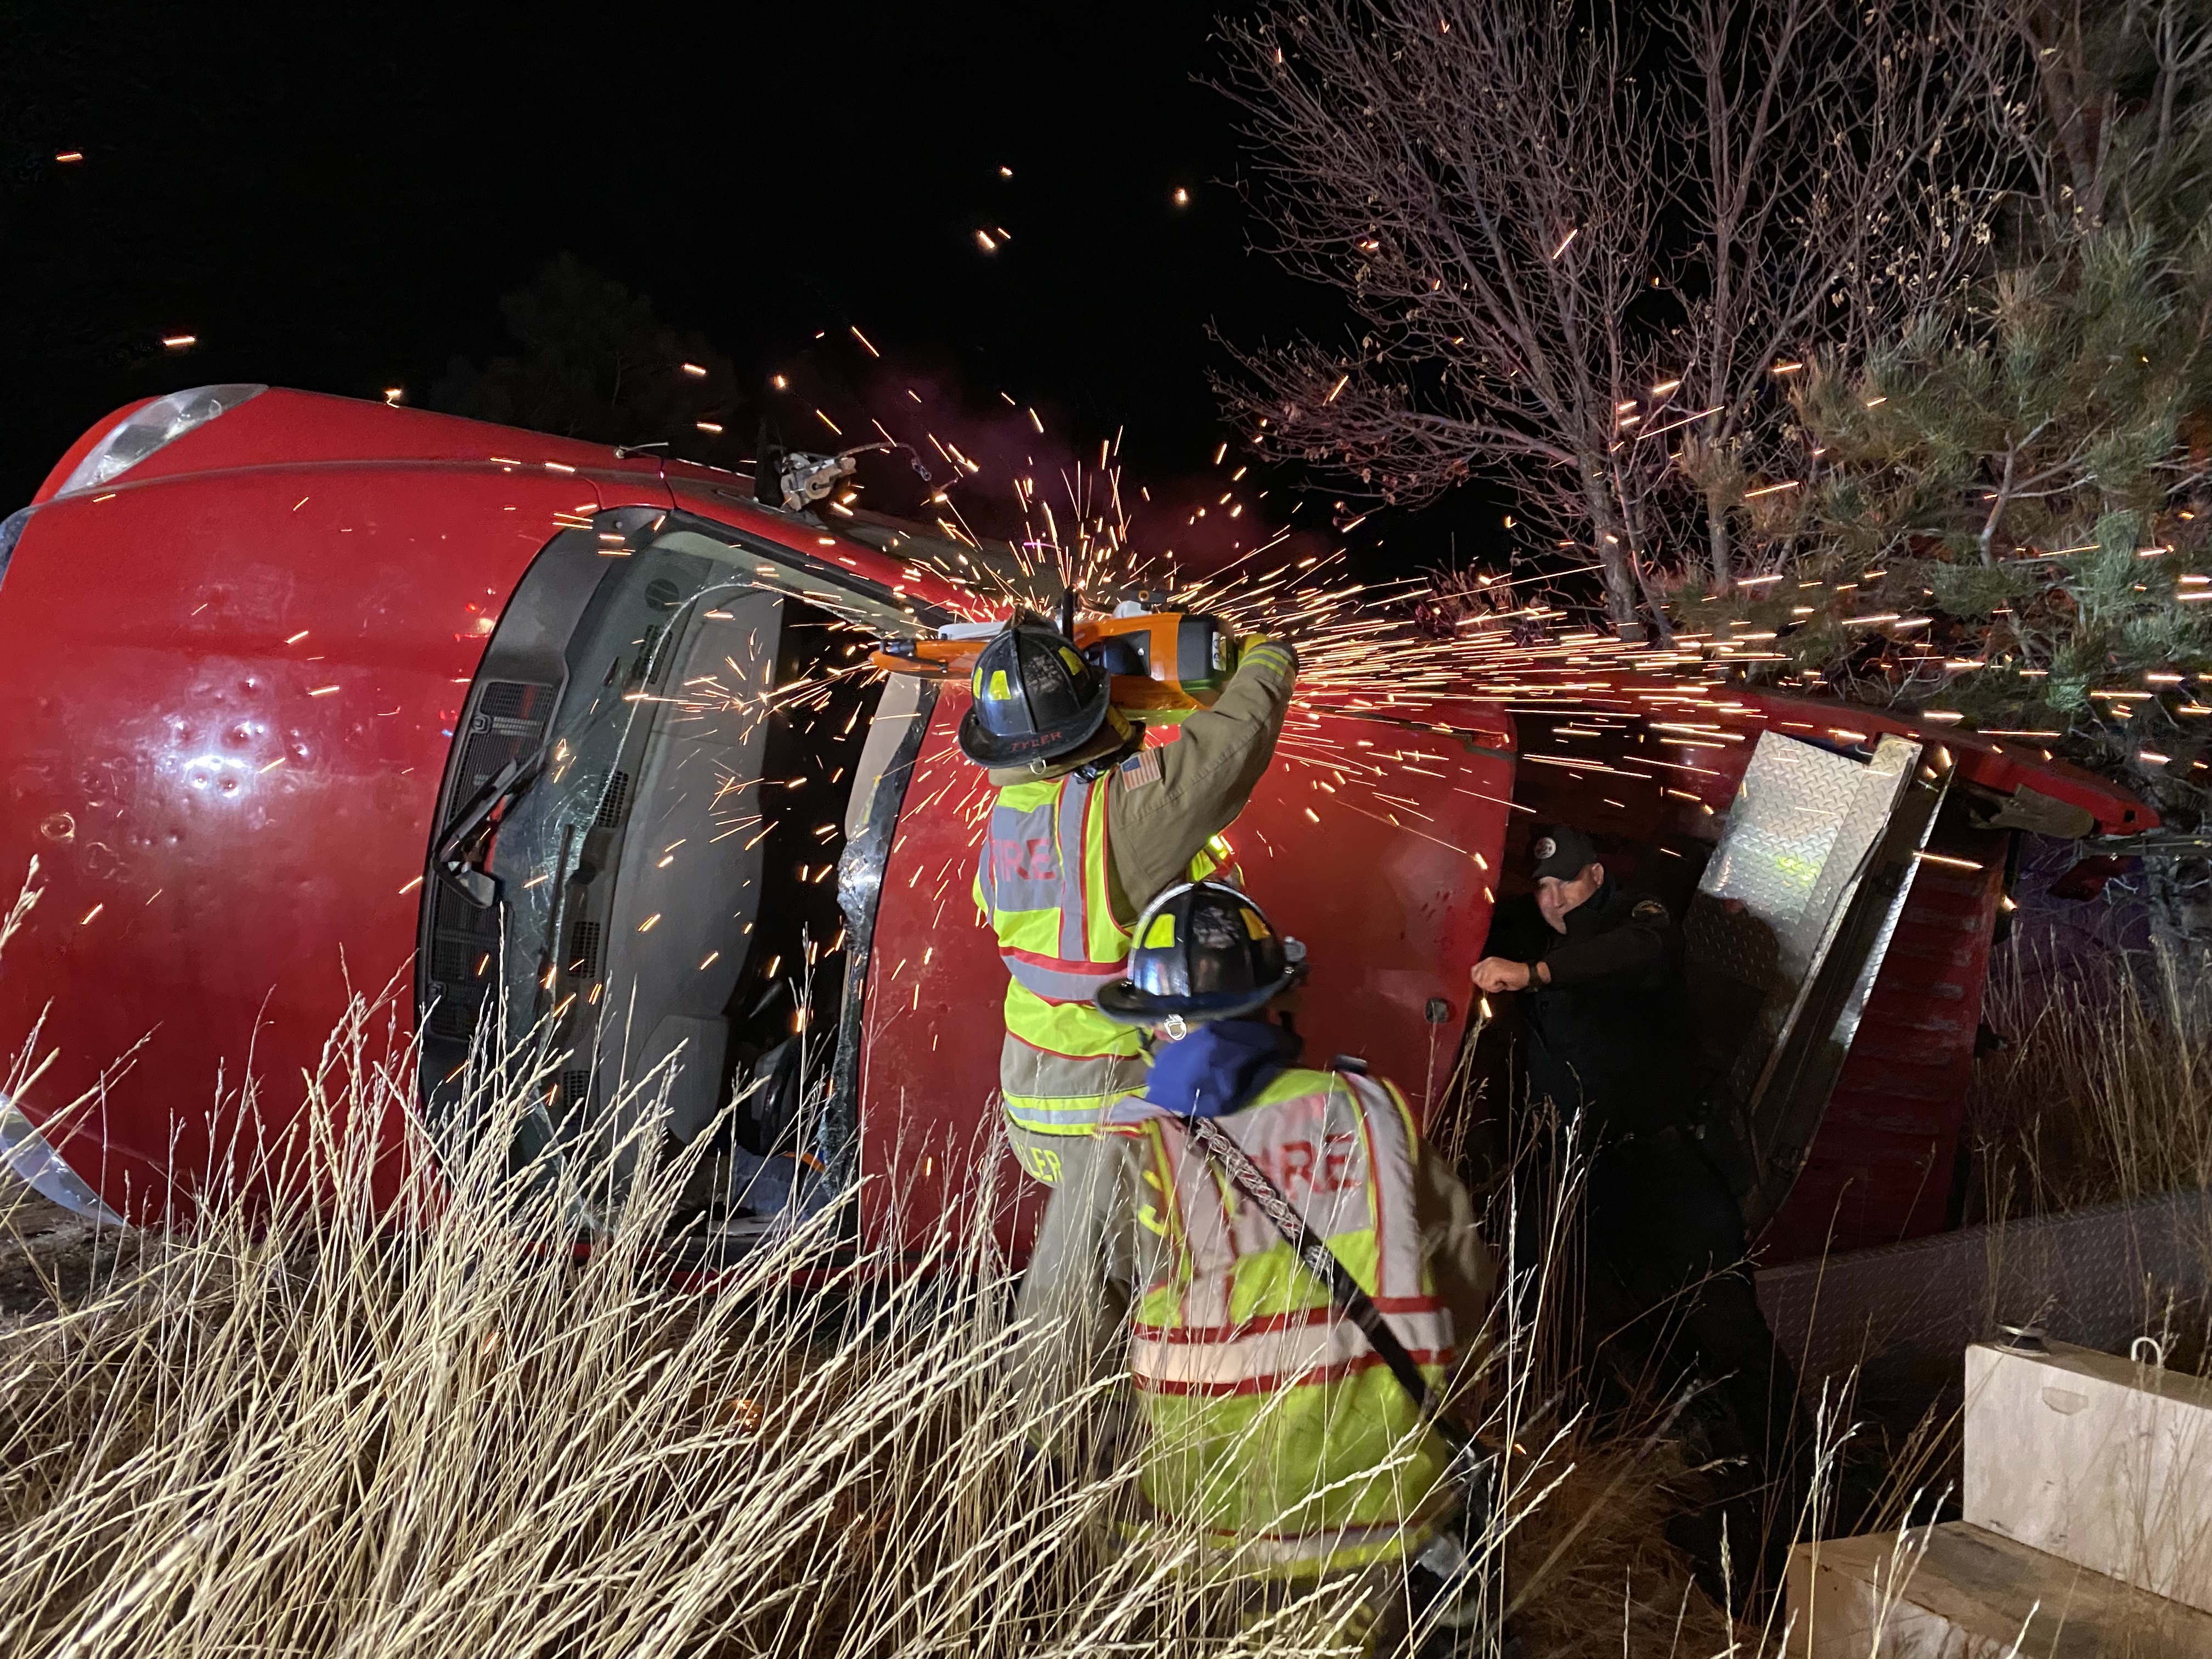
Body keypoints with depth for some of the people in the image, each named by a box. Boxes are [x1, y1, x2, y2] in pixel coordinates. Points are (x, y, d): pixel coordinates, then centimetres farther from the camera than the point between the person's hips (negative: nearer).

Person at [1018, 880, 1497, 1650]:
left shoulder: (1125, 1154, -10)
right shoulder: (1370, 1111, -2)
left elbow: (1054, 1365, -7)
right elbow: (1467, 1294, 8)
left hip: (1217, 1538, -3)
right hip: (1393, 1523, 3)